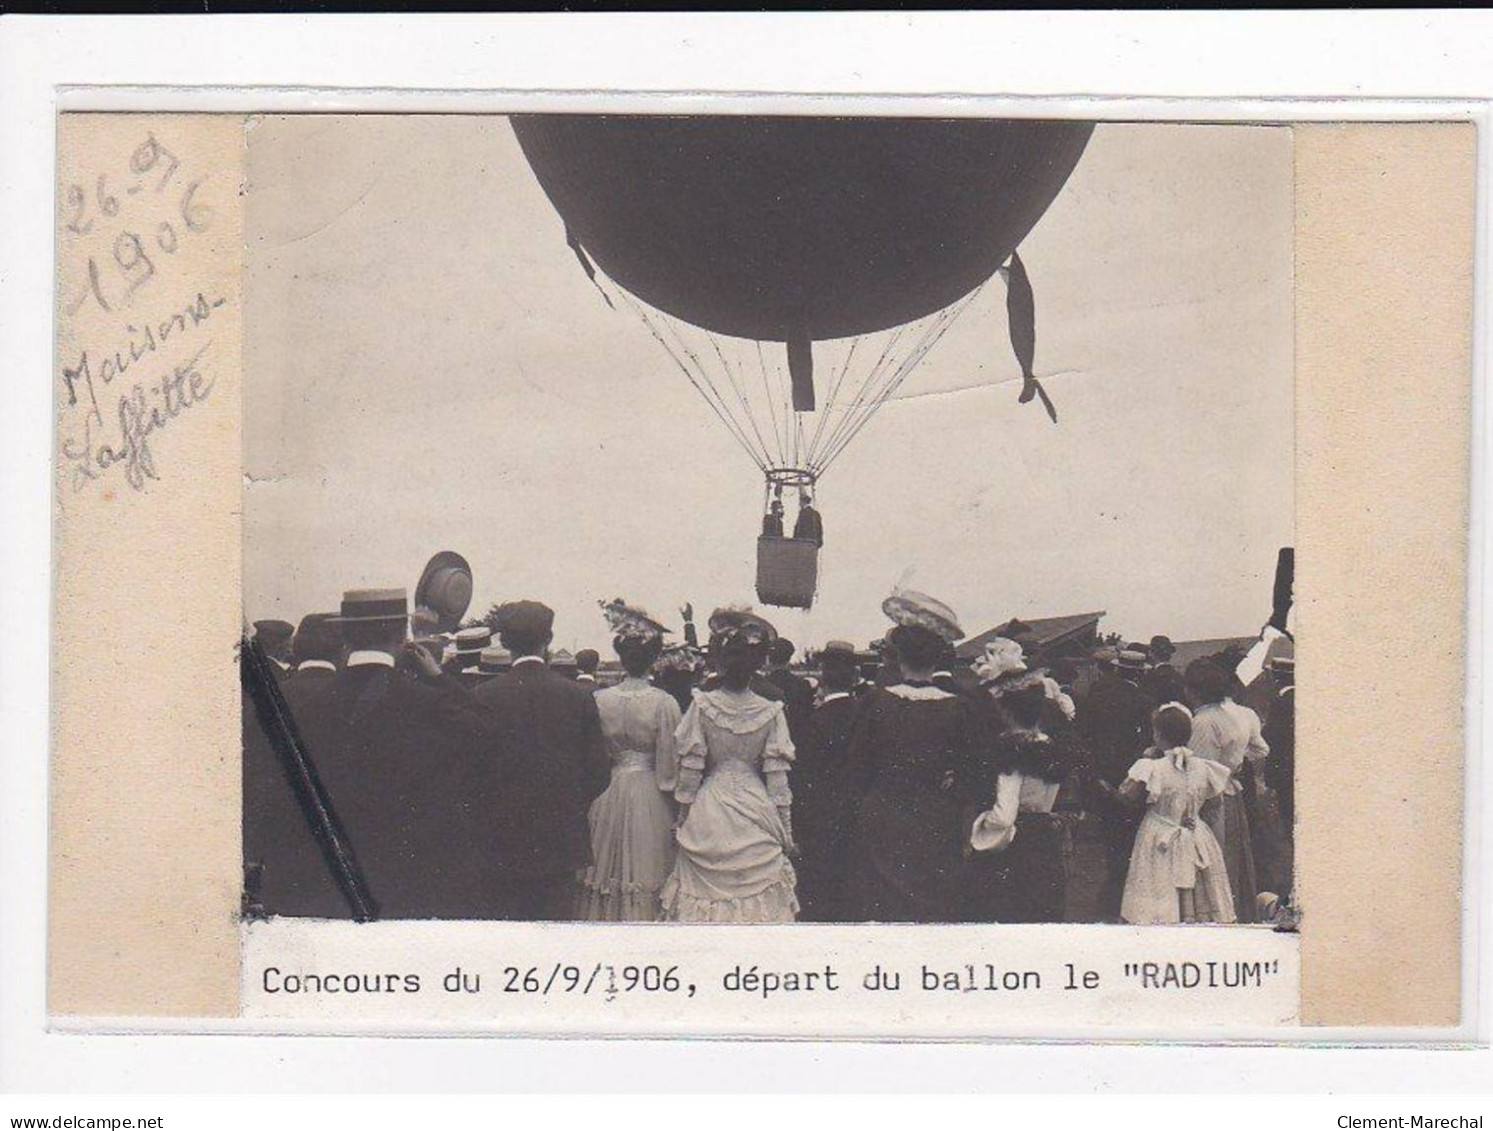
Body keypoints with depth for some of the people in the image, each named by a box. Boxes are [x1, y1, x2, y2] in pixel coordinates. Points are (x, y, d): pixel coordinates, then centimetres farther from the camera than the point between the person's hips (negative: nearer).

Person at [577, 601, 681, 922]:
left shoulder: (599, 700, -6)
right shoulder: (664, 703, -12)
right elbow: (671, 766, -8)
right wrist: (677, 812, 1)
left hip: (609, 795, 2)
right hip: (652, 799, -2)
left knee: (609, 866, 10)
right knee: (648, 868, 3)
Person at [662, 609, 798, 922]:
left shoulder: (702, 706, -6)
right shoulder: (771, 712, -3)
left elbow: (689, 772, -3)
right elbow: (777, 779, -1)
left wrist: (682, 820, 6)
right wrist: (785, 832, 6)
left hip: (708, 816, -1)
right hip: (757, 815, 1)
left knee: (705, 896, 3)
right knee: (759, 898, 3)